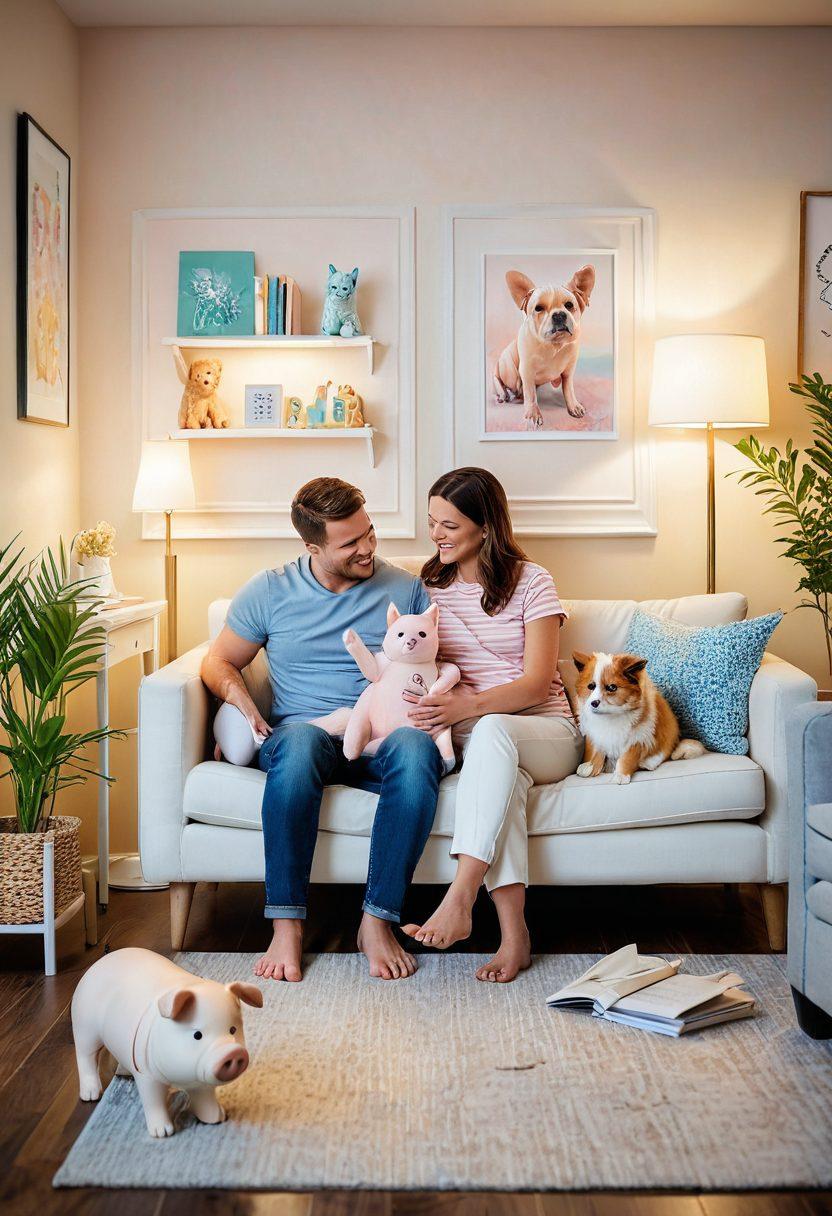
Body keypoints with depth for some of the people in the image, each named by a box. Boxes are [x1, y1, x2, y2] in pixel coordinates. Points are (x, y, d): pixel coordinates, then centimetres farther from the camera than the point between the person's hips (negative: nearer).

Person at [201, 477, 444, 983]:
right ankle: (286, 923, -33)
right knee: (299, 739, -39)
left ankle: (378, 920, -30)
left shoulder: (406, 590, 10)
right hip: (305, 733, 0)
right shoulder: (270, 590, 9)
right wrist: (241, 700, -7)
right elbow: (219, 662, 15)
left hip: (382, 738, 1)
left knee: (416, 747, -37)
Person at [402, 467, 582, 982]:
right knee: (504, 776, -36)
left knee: (492, 732, -38)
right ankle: (514, 930, -42)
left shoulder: (531, 581, 1)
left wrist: (469, 706, -25)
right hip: (466, 733, 1)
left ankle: (459, 899, -47)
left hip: (545, 732, -1)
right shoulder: (427, 585, 12)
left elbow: (538, 683, -8)